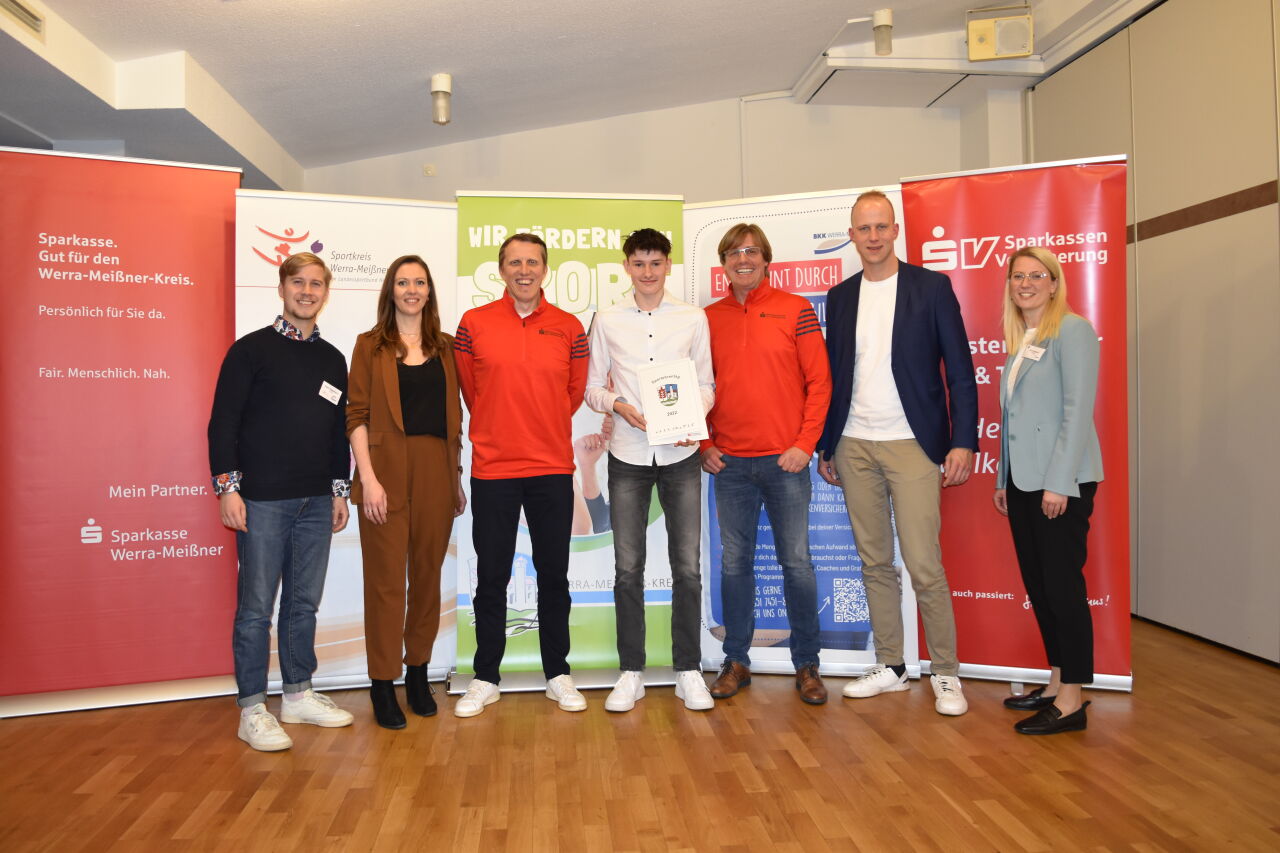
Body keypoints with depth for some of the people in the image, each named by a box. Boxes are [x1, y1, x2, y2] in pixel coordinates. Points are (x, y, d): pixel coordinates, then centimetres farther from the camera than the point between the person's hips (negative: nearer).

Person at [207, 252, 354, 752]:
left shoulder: (332, 359, 13)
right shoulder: (251, 349, -2)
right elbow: (223, 422, -5)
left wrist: (339, 490, 15)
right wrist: (227, 487, -12)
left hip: (316, 502, 5)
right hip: (262, 500, -5)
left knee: (305, 602, 11)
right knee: (256, 607, 0)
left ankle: (298, 694, 24)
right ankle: (252, 710, 9)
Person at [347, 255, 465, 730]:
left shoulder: (444, 348, 13)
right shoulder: (370, 346, 4)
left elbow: (453, 417, 14)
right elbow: (356, 416, -3)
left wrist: (457, 478, 10)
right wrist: (368, 478, -12)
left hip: (436, 472, 3)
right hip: (387, 470, -3)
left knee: (428, 575, 9)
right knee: (385, 579, 0)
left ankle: (418, 673, 22)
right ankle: (383, 685, 10)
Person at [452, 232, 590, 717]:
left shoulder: (569, 328, 3)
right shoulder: (474, 324, 0)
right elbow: (470, 390, 9)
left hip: (553, 468, 1)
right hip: (491, 470, -1)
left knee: (554, 574, 10)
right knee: (492, 578, 8)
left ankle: (558, 675, 24)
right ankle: (485, 678, 23)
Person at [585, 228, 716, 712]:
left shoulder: (693, 319, 5)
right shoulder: (607, 320, 6)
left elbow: (705, 383, 7)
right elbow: (592, 385, 8)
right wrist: (617, 405, -12)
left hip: (680, 454, 0)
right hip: (628, 454, 0)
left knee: (688, 566, 2)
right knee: (628, 567, 5)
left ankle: (688, 671, 15)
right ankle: (631, 672, 16)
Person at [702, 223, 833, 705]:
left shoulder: (796, 311, 1)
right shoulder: (709, 319, 8)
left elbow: (819, 382, -1)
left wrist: (805, 444, -8)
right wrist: (705, 444, 3)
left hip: (785, 460, -2)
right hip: (729, 464, 2)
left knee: (796, 562, 3)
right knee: (734, 563, 8)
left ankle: (806, 665, 16)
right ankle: (736, 661, 20)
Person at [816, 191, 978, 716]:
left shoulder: (931, 287, 0)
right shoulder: (840, 297, 11)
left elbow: (960, 371, -2)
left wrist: (963, 442, -10)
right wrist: (825, 446, 12)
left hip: (911, 445, -4)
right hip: (854, 448, 4)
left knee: (924, 566, -6)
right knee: (875, 564, 10)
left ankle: (946, 674, 9)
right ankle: (890, 667, 21)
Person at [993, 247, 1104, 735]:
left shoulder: (1072, 330, -8)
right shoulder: (1019, 341, 15)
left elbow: (1077, 410, -15)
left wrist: (1059, 482, -19)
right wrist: (1003, 479, 15)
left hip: (1061, 481, -8)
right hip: (1023, 479, 8)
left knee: (1062, 585, -3)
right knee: (1037, 584, 12)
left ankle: (1071, 701, 6)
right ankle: (1056, 683, 23)